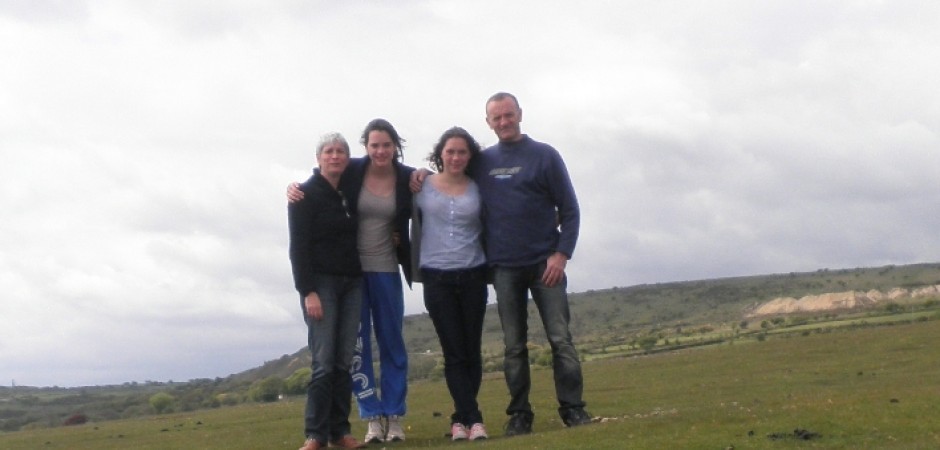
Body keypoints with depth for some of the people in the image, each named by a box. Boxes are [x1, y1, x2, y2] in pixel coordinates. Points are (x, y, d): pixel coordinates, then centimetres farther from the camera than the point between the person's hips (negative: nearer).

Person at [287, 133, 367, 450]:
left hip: (352, 283, 5)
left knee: (344, 361, 2)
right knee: (323, 361, -10)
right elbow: (298, 247, -8)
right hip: (320, 282, -5)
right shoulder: (306, 195, -3)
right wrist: (308, 292, -16)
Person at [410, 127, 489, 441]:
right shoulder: (422, 186, 3)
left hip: (473, 277, 2)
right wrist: (416, 271, 8)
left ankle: (461, 419, 12)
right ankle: (473, 419, -5)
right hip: (437, 279, -1)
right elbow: (414, 229, 8)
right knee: (454, 354, -4)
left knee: (472, 353, 3)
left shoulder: (477, 189, 6)